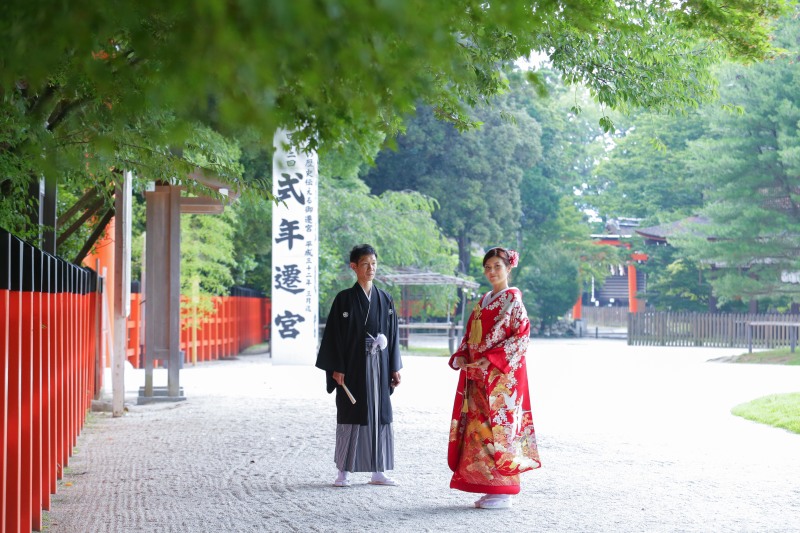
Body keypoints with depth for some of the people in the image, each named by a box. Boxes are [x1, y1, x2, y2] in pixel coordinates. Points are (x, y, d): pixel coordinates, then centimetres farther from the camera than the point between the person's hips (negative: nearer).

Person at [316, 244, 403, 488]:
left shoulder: (385, 300, 9)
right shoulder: (344, 299, -2)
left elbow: (392, 335, 11)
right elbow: (335, 335, -4)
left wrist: (395, 368, 7)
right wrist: (336, 368, -10)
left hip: (378, 367, 4)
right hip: (353, 367, -3)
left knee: (379, 415, 5)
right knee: (350, 416, -1)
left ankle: (378, 471, 12)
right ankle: (344, 472, 6)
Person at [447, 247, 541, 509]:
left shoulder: (513, 300, -5)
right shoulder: (484, 301, 18)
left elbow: (520, 338, -13)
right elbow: (470, 336, 20)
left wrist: (490, 359, -20)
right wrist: (460, 357, 1)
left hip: (502, 375, -8)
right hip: (478, 376, 8)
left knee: (498, 429, -8)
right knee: (478, 429, 6)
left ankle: (503, 492, -2)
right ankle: (490, 489, 13)